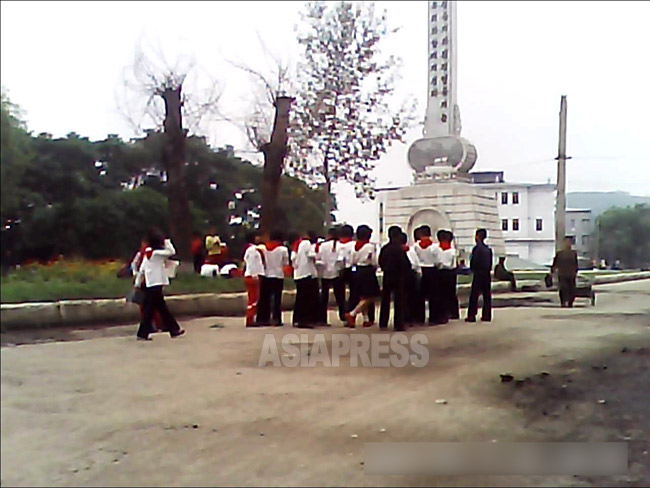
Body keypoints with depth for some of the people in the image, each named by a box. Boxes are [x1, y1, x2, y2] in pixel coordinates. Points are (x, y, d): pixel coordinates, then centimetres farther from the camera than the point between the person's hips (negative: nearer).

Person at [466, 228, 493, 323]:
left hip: (478, 274, -6)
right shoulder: (488, 249, 8)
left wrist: (472, 269, 6)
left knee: (474, 295, -2)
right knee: (487, 295, 8)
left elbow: (473, 262, -11)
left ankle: (471, 316, -4)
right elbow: (490, 263, 10)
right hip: (487, 274, 6)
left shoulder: (477, 248, -12)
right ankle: (487, 316, 10)